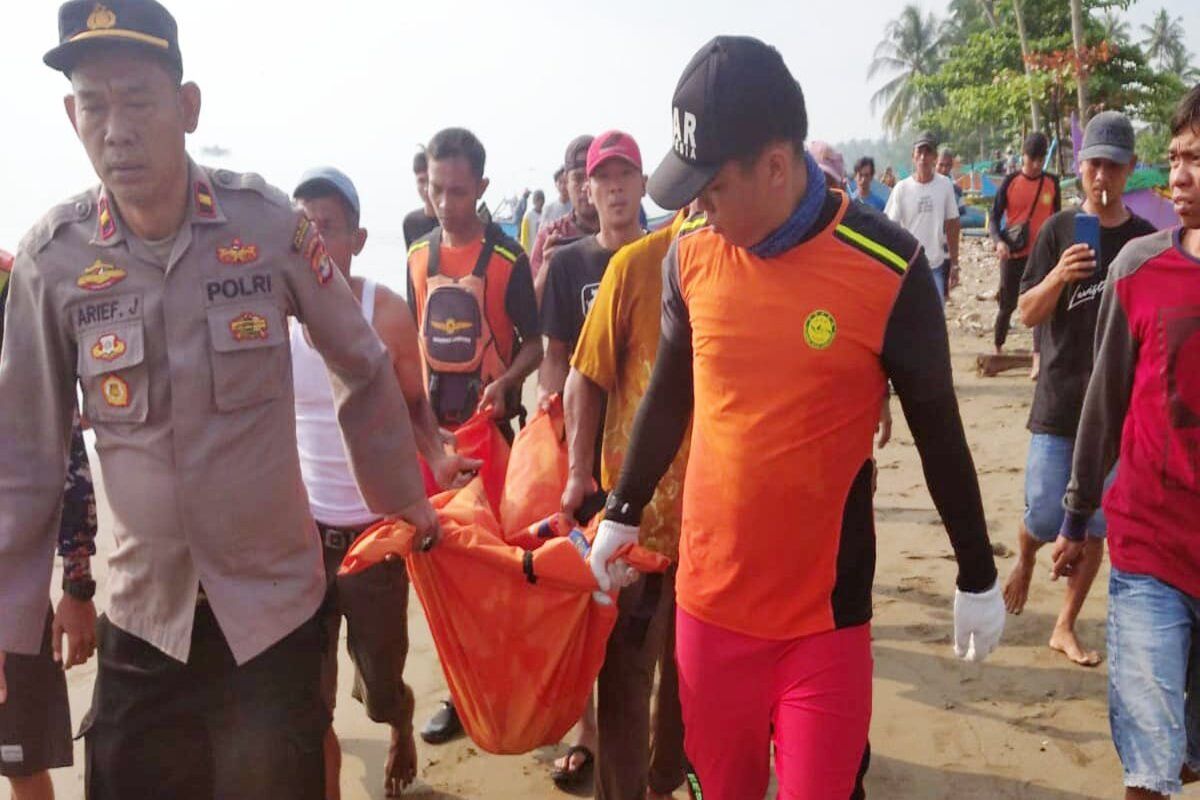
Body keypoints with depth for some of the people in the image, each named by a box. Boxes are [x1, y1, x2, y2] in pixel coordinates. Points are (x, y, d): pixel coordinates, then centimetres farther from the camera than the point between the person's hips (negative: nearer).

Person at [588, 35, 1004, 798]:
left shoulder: (887, 267, -14)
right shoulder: (690, 257, -4)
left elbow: (937, 427, -3)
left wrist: (978, 576, 4)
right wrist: (623, 514, 18)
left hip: (826, 612, -3)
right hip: (709, 598, 3)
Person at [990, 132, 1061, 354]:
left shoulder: (1051, 182, 2)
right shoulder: (1011, 182, -4)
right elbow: (994, 219, -3)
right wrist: (999, 241, -22)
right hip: (1014, 255, -1)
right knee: (1008, 305, 8)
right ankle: (998, 349, 23)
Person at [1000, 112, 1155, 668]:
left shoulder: (1147, 241, 3)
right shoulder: (1058, 231, 0)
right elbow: (1027, 313, -2)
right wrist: (1058, 276, -21)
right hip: (1058, 404, -1)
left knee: (1094, 525, 6)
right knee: (1044, 516, -1)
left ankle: (1066, 627, 20)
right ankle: (1023, 565, 33)